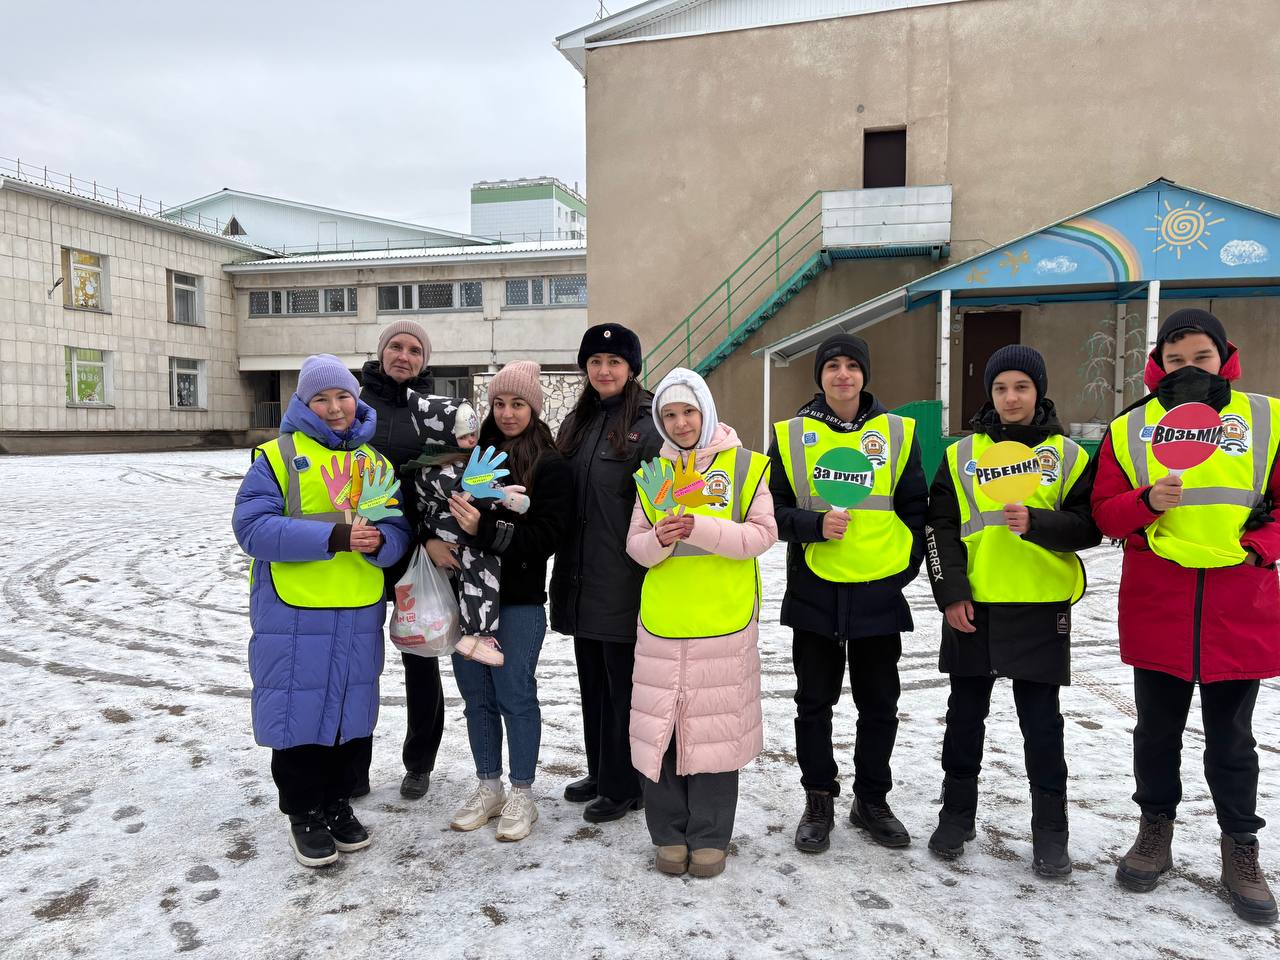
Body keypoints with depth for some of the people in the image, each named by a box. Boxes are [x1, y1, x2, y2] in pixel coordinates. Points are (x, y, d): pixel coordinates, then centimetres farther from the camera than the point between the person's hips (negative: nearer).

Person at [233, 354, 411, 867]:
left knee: (352, 711, 14)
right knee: (299, 711, 5)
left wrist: (378, 542, -18)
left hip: (360, 614, 4)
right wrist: (332, 538, -23)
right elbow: (252, 526, -15)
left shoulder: (377, 459, 10)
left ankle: (339, 804, 32)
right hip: (293, 614, -4)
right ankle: (305, 815, 24)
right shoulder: (279, 455, -3)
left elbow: (398, 530, 6)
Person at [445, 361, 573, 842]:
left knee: (515, 694, 2)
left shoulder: (550, 465, -7)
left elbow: (547, 536, -15)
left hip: (519, 600, -5)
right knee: (476, 694, 13)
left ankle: (521, 795, 18)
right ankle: (488, 788, 29)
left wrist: (486, 530, -24)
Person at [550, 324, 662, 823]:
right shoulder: (576, 422, 14)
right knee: (592, 680, 17)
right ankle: (599, 772, 33)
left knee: (623, 683, 4)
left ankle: (624, 787, 19)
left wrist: (653, 570, -15)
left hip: (624, 580, -7)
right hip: (581, 578, 7)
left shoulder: (648, 424, -9)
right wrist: (563, 567, 12)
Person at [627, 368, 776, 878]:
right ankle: (669, 834, 22)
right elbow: (635, 545, 9)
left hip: (724, 625, -2)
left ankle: (710, 837, 20)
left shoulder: (745, 464, 1)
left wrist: (701, 528, -17)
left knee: (715, 730, 4)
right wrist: (660, 539, -13)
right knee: (660, 727, 5)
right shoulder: (651, 473, 10)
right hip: (661, 627, 3)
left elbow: (762, 534, -5)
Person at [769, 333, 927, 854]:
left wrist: (905, 566, 2)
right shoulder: (791, 435, -1)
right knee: (815, 702, 10)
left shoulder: (897, 432, 2)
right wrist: (815, 525, -18)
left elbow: (914, 509, 7)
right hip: (814, 592, -1)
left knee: (879, 704, 12)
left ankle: (871, 800, 31)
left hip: (880, 594, 1)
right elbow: (772, 510, -1)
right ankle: (818, 802, 26)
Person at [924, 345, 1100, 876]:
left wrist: (1036, 523, -20)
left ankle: (1050, 829, 21)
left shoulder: (1067, 454, 3)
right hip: (971, 606, 1)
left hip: (1040, 608, -1)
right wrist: (950, 592, -7)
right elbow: (940, 528, 1)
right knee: (966, 712, 11)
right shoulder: (961, 454, 5)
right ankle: (957, 812, 26)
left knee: (1040, 717, 6)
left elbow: (1088, 527, -2)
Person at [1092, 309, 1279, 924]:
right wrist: (1149, 500, -18)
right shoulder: (1129, 429, 2)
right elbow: (1105, 511, 0)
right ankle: (1155, 832, 32)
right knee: (1157, 730, 14)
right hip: (1156, 608, 1)